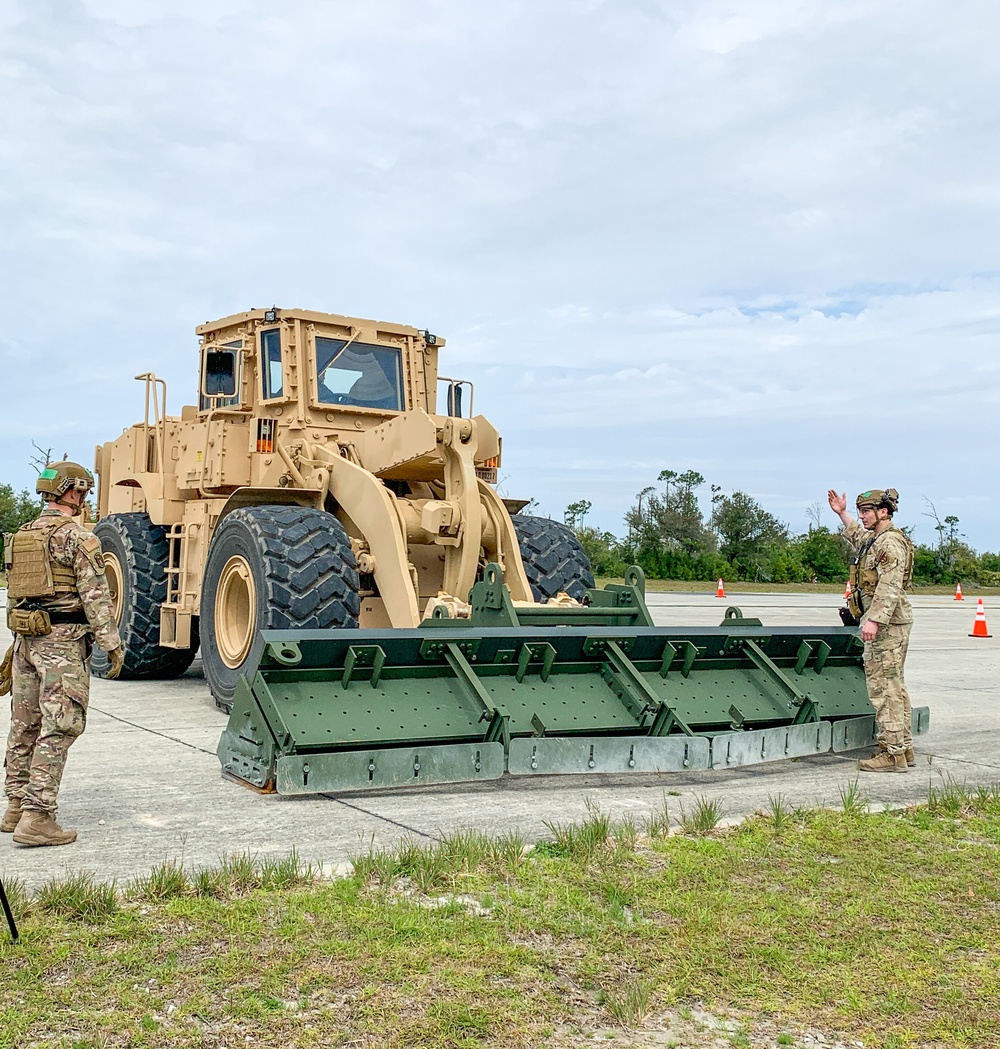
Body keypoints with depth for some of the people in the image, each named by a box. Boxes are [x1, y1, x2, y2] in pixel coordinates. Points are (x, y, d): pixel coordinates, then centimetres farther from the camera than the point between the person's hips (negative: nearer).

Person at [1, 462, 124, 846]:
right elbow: (95, 596, -14)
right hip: (63, 641, -8)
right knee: (58, 728, -6)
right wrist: (112, 644, -10)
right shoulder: (77, 536, -10)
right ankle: (36, 817, -9)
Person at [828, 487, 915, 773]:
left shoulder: (890, 542, -15)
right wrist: (842, 513, 41)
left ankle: (893, 753, -9)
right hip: (887, 623, 11)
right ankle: (903, 748, 20)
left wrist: (874, 620, -32)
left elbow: (890, 586, -26)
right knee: (894, 685, 14)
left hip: (886, 623, -11)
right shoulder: (875, 540, 17)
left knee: (883, 685, -10)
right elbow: (858, 537, 42)